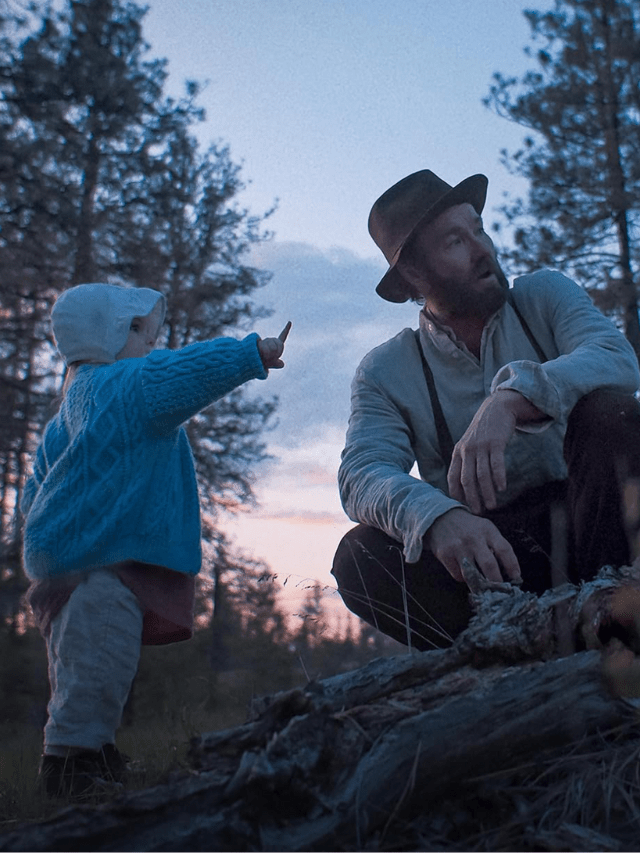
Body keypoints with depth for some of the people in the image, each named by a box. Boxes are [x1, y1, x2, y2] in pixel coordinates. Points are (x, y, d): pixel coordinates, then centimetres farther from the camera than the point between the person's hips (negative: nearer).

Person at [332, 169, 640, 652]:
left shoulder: (544, 296, 2)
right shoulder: (384, 373, 0)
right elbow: (362, 475, -16)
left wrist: (512, 398, -39)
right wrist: (435, 517, -40)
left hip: (576, 522, 0)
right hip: (485, 548, 0)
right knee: (360, 555, -25)